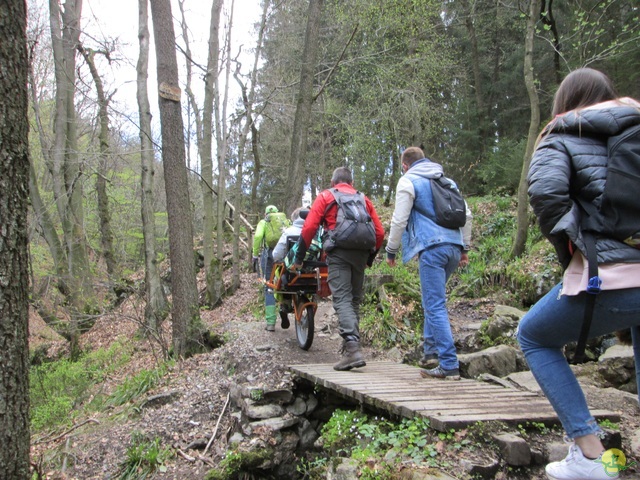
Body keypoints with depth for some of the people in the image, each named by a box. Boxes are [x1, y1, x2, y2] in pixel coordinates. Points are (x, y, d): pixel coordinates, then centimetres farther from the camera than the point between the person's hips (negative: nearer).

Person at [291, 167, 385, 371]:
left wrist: (299, 258, 6)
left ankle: (353, 348, -25)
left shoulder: (325, 197, 11)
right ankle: (350, 347, 18)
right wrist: (370, 258, 26)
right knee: (354, 300, 14)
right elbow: (379, 232, 15)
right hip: (361, 253, 4)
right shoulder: (364, 199, 22)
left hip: (339, 252, -4)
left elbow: (309, 228, 0)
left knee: (342, 299, -10)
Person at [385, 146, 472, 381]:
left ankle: (449, 365, -9)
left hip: (432, 247, -7)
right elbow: (466, 215, 19)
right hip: (453, 246, 7)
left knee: (435, 306, -7)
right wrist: (464, 248, 24)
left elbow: (399, 220, -5)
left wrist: (391, 251, 4)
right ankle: (431, 348, 24)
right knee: (433, 299, 23)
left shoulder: (408, 181, 2)